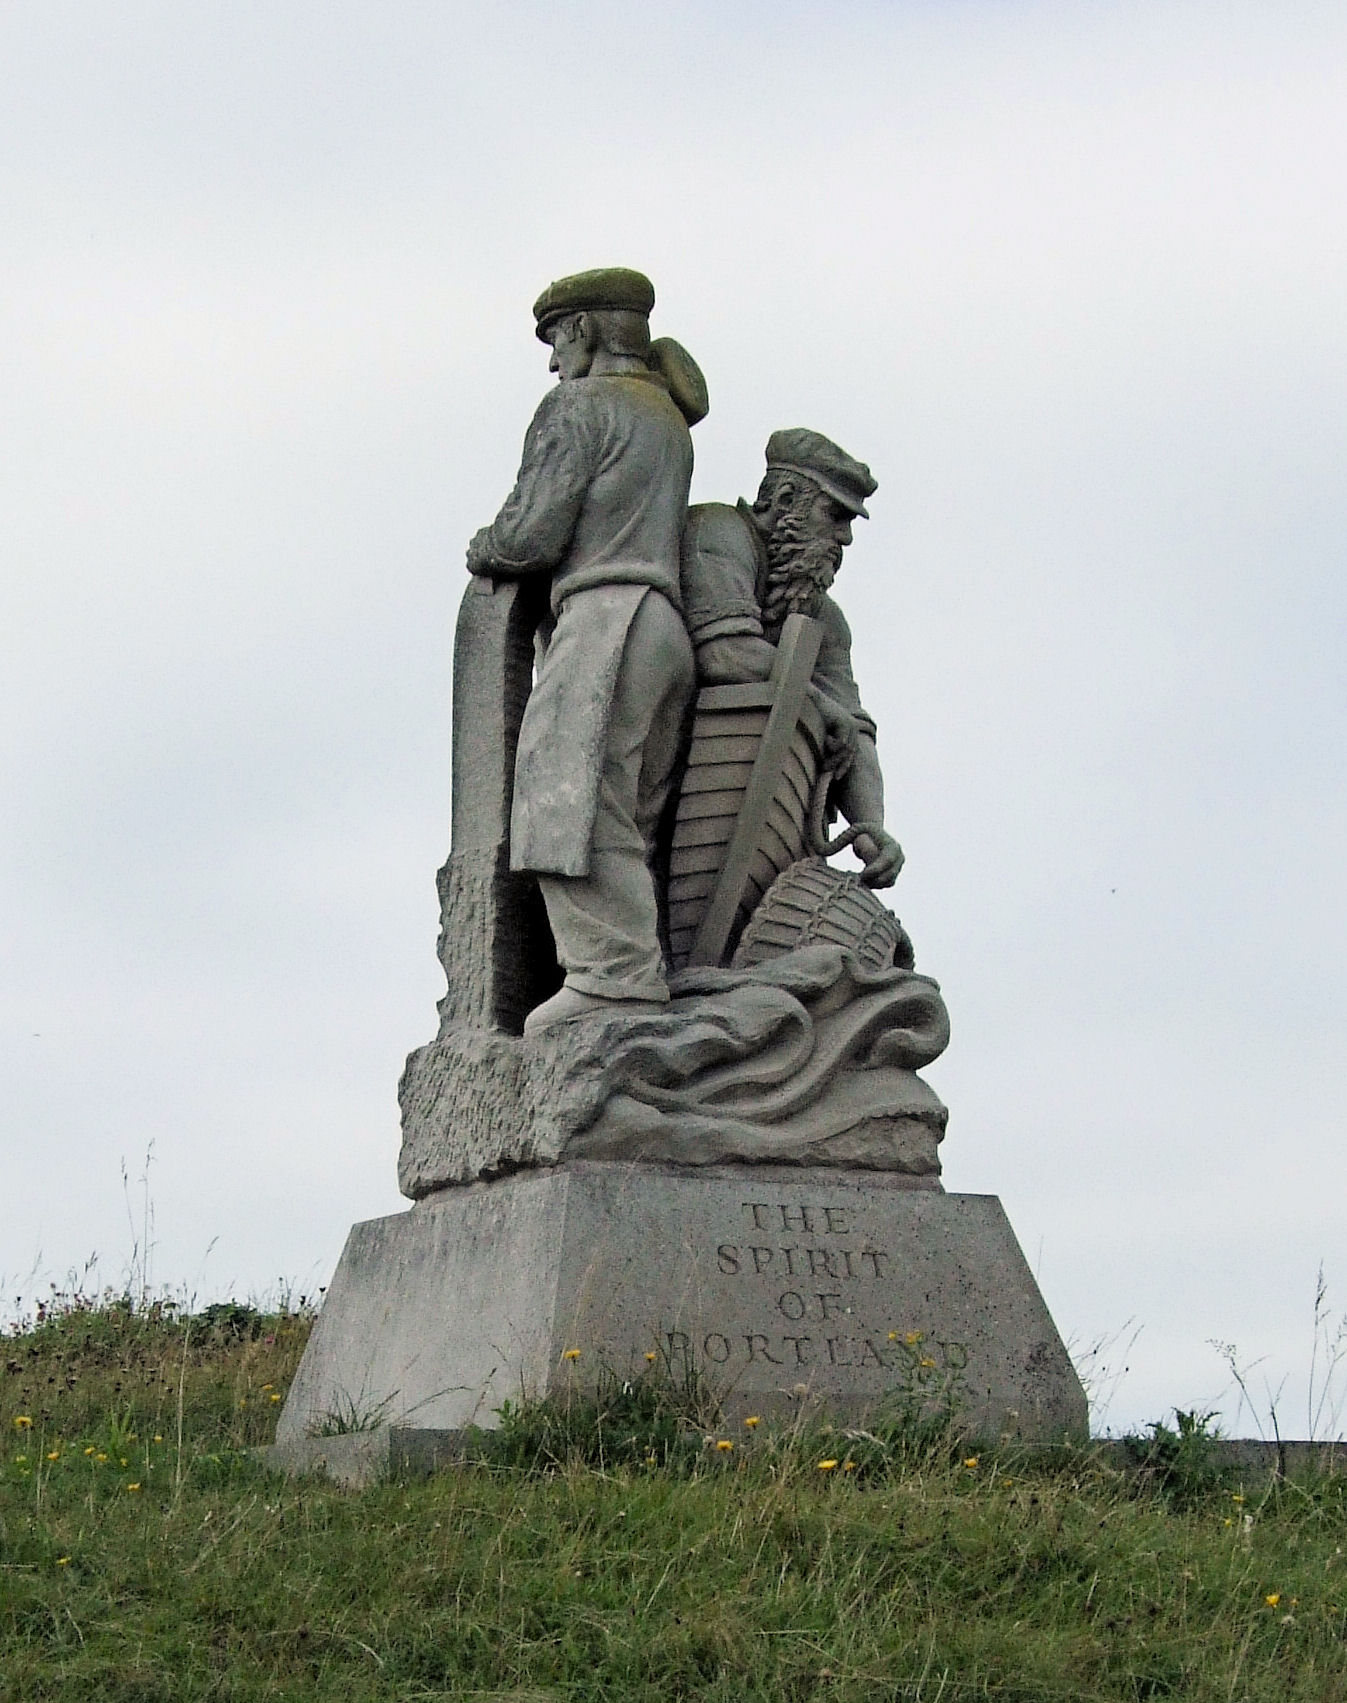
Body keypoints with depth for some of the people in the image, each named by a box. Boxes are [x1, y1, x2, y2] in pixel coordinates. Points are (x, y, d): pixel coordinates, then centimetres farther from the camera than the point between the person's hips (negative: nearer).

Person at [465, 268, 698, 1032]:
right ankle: (637, 968, -12)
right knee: (630, 819, 1)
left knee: (569, 794, -18)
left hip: (606, 614, -9)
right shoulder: (670, 424, 30)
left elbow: (532, 536, -5)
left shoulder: (578, 406, 4)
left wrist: (481, 550, 15)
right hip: (670, 629, 9)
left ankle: (616, 971, -29)